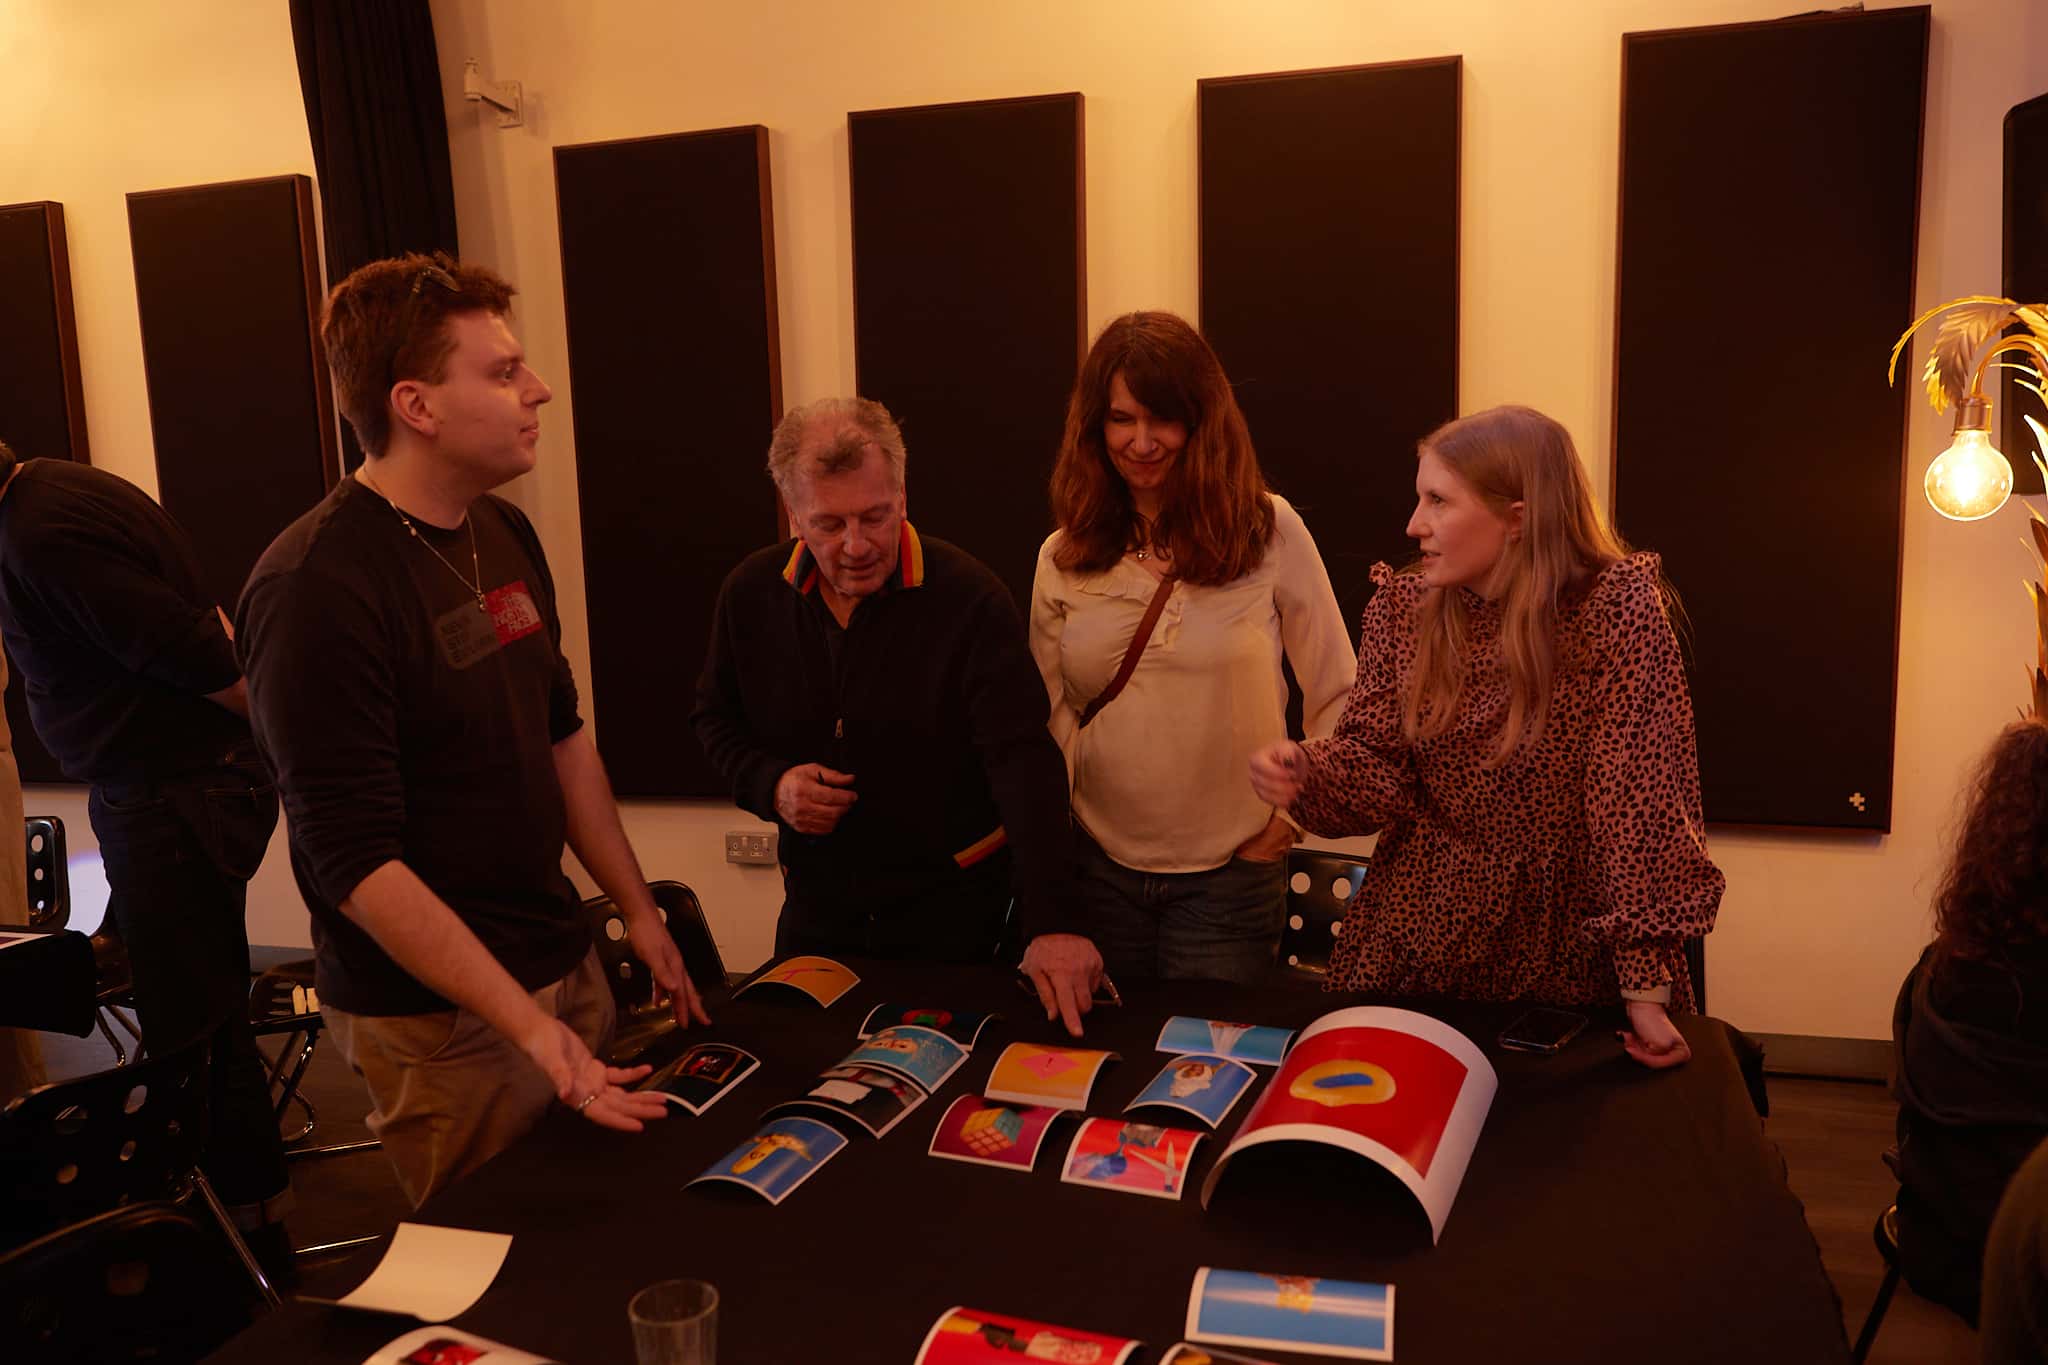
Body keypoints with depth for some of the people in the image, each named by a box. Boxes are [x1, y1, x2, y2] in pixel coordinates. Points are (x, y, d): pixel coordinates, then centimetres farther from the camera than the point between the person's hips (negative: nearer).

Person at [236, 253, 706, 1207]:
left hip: (564, 966, 7)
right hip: (441, 1020, -7)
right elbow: (356, 861, -22)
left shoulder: (506, 536, 5)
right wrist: (529, 1025, -25)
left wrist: (638, 909, 14)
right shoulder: (316, 590, -21)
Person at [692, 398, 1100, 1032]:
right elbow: (716, 719, 10)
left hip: (952, 906, -3)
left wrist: (1049, 922, -34)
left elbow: (1023, 761, -26)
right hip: (816, 905, 4)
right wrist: (771, 784, -12)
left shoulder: (970, 598, -20)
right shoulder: (752, 593, -6)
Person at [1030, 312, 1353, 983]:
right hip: (1099, 865, 3)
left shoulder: (1269, 530, -6)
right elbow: (1048, 715, 10)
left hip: (1231, 872, -2)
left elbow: (1338, 695, 1)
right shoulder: (1063, 556, 1)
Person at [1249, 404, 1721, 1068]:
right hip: (1417, 942, 3)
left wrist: (1648, 989, -22)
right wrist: (1307, 774, -26)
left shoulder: (1616, 607, -17)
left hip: (1567, 953, -3)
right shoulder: (1402, 607, -5)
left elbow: (1642, 803, -20)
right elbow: (1378, 767, -4)